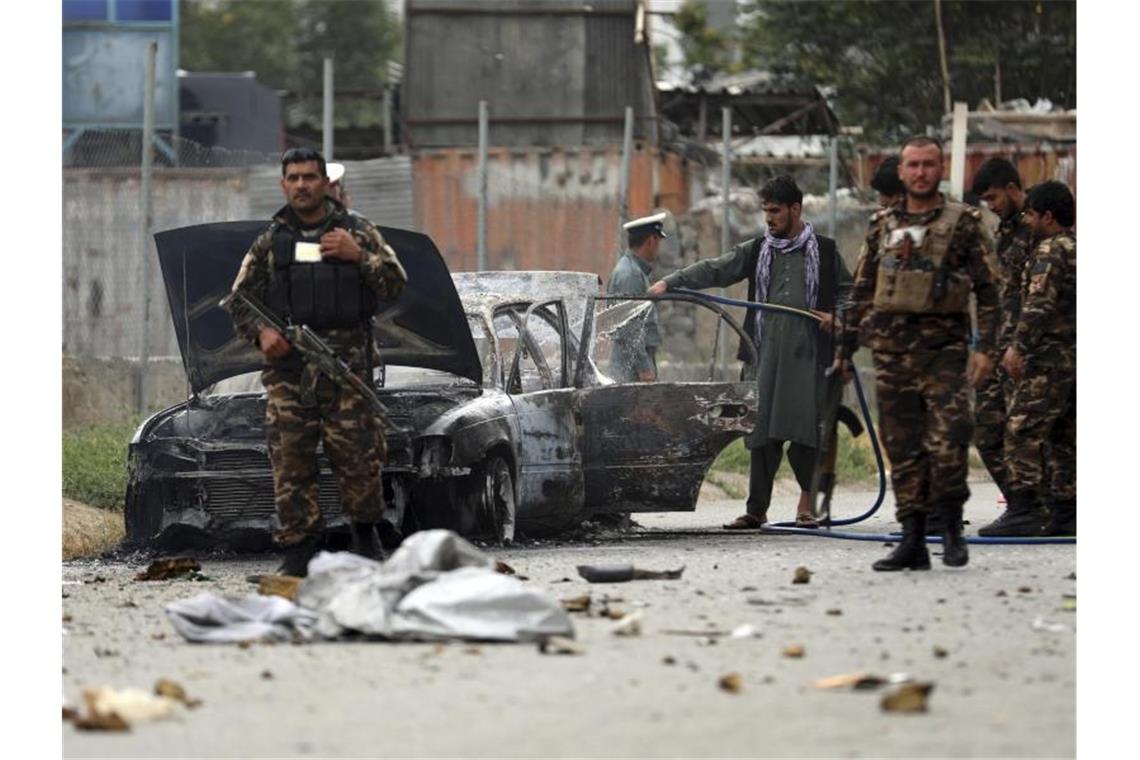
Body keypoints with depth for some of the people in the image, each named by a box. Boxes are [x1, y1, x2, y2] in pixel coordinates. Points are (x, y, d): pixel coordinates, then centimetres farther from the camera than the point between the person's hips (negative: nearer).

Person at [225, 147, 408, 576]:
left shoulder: (357, 232, 11)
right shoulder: (270, 243, 13)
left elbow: (396, 284, 6)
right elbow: (239, 302, 16)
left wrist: (358, 256, -8)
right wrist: (260, 333, -3)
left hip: (347, 363, -1)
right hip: (287, 365, 1)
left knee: (359, 454, -5)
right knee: (291, 460, -3)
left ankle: (367, 534, 14)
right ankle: (298, 549, 1)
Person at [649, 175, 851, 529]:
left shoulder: (824, 251, 8)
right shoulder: (756, 251, 12)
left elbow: (847, 291, 15)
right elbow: (715, 270, 3)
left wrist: (836, 317, -5)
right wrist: (671, 281, -9)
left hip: (807, 355, -2)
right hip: (766, 352, 2)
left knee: (805, 428, -6)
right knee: (762, 431, 1)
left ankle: (807, 504, 6)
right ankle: (757, 509, 3)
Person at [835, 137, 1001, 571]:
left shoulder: (963, 223, 3)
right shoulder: (883, 227, 14)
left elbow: (987, 289, 1)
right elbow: (861, 291, 19)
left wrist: (985, 347, -8)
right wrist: (845, 347, 15)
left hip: (943, 344, -4)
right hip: (891, 347, 4)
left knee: (948, 438, -16)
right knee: (903, 448, 3)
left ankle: (952, 529, 0)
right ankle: (912, 542, 6)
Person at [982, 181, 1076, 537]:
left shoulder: (1051, 251, -11)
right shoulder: (1079, 249, 18)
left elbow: (1040, 304, -21)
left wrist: (1018, 346, -23)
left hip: (1051, 358, -10)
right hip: (1077, 358, 10)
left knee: (1023, 431, -11)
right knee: (1064, 437, 11)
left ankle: (1024, 510, -18)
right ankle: (1065, 515, 11)